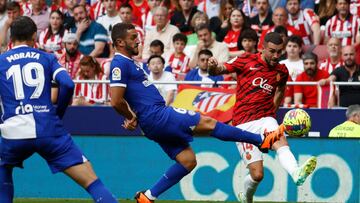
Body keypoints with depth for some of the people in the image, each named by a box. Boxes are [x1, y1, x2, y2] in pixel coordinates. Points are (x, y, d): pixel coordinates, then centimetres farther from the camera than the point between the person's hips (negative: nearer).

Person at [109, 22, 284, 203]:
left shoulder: (129, 63, 20)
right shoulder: (120, 64, -13)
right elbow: (116, 101, -21)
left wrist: (132, 117, 12)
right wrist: (132, 117, -4)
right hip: (156, 115, -11)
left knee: (188, 161, 10)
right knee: (207, 123, -6)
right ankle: (261, 140, 1)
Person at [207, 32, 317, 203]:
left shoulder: (282, 71, 9)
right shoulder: (246, 61, 0)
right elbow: (218, 71, 4)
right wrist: (213, 66, -19)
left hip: (266, 119, 2)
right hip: (243, 124, -2)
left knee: (280, 142, -34)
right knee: (257, 174, -9)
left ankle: (297, 174, -63)